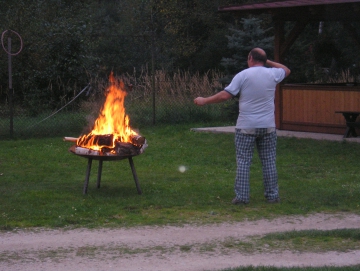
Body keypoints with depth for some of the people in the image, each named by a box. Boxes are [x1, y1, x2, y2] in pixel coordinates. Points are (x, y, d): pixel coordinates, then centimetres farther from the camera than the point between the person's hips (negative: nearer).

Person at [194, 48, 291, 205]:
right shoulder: (272, 74, 2)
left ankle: (242, 196, -2)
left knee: (243, 162, 1)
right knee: (269, 161, 8)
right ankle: (272, 195, 10)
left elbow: (225, 95, -11)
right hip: (268, 126, 3)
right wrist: (268, 62, 25)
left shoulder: (243, 75, -7)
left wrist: (204, 101, 0)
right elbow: (286, 70, 26)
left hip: (246, 127, -3)